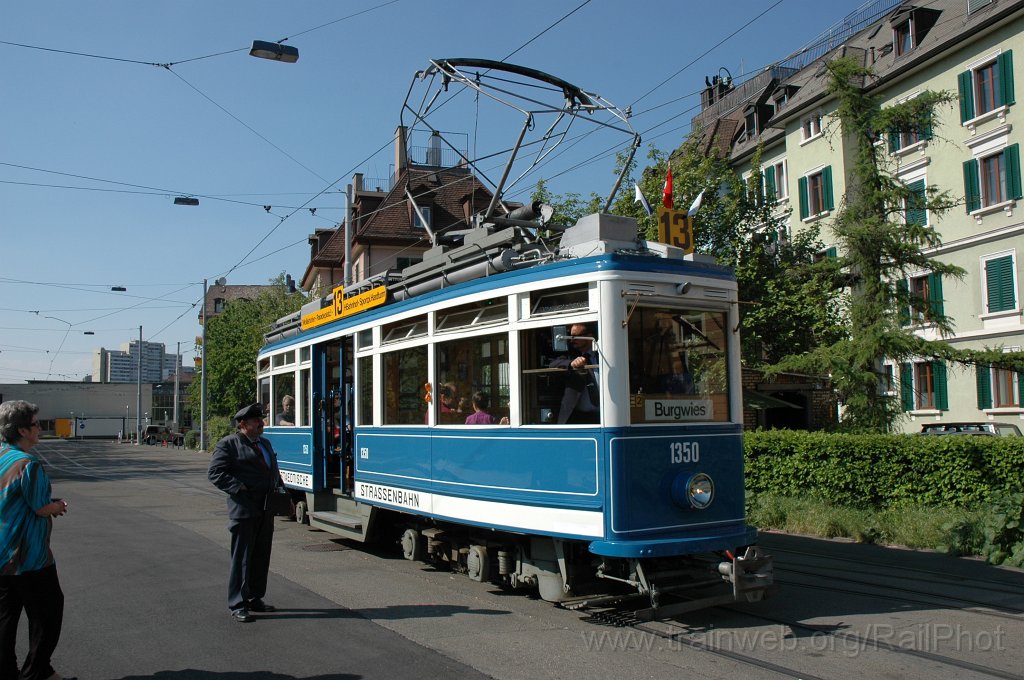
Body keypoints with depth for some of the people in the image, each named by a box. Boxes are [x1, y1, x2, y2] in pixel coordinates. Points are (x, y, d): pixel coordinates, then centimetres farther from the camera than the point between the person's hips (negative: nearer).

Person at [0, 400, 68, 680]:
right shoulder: (28, 463, -21)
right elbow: (42, 508, -18)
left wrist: (49, 505, 9)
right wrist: (58, 506, 3)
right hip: (28, 556, -8)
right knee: (48, 610, 6)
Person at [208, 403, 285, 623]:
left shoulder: (265, 443, 19)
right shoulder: (228, 444, -5)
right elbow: (216, 473, -11)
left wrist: (280, 489, 7)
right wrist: (239, 489, -19)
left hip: (266, 508, 7)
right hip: (244, 508, -7)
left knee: (262, 556, 13)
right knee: (242, 557, -1)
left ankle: (255, 598, 25)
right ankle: (238, 605, 7)